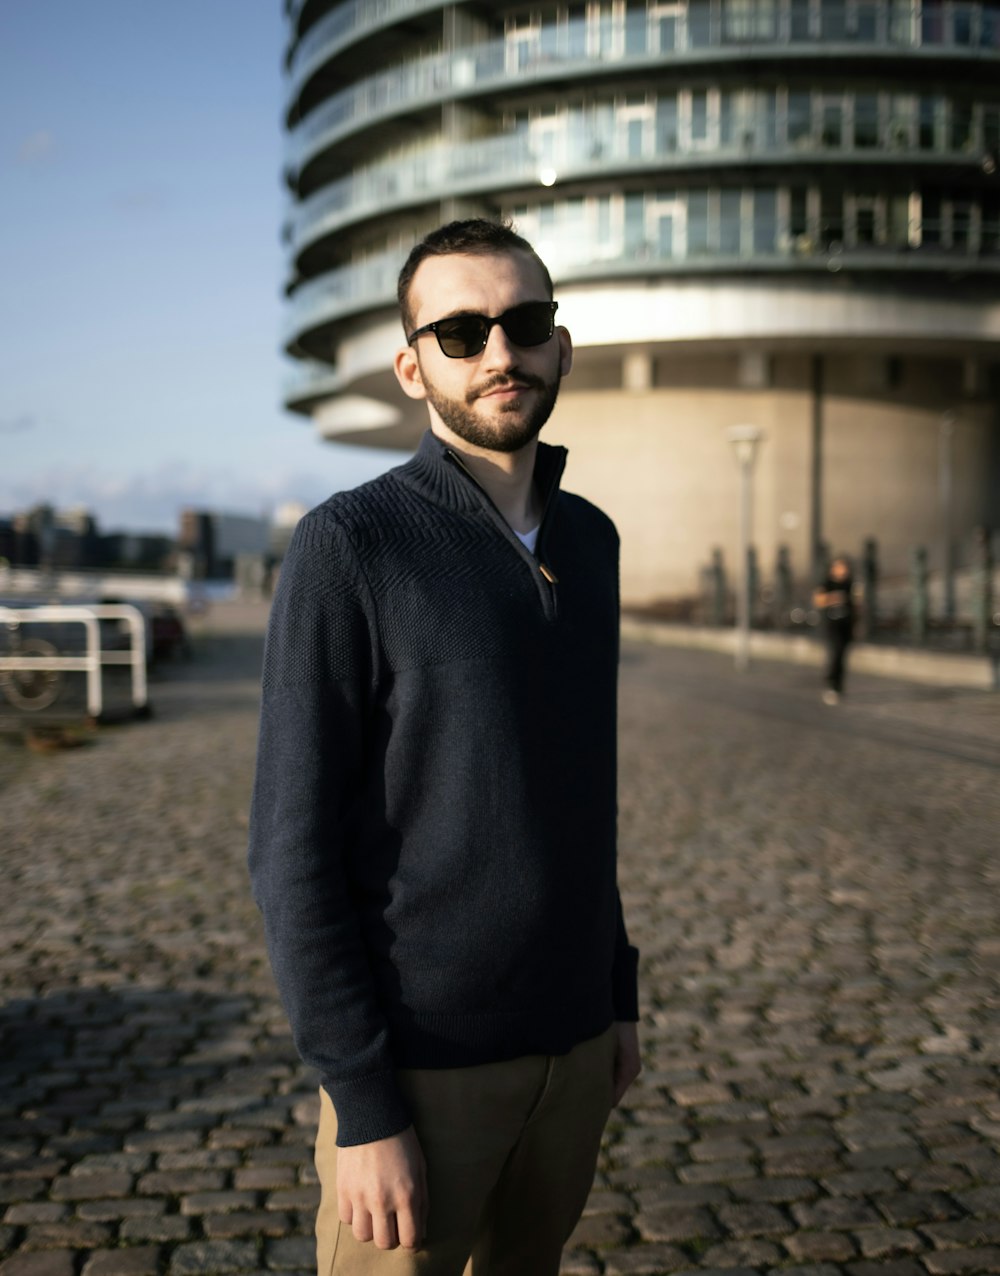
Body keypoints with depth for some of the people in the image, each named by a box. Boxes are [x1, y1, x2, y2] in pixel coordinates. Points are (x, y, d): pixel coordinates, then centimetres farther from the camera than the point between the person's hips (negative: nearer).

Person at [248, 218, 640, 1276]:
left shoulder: (587, 541, 7)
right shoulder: (348, 545, -14)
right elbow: (293, 846, -16)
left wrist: (619, 990, 15)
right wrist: (363, 1107, -19)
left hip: (570, 1043, 6)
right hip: (419, 1058, -6)